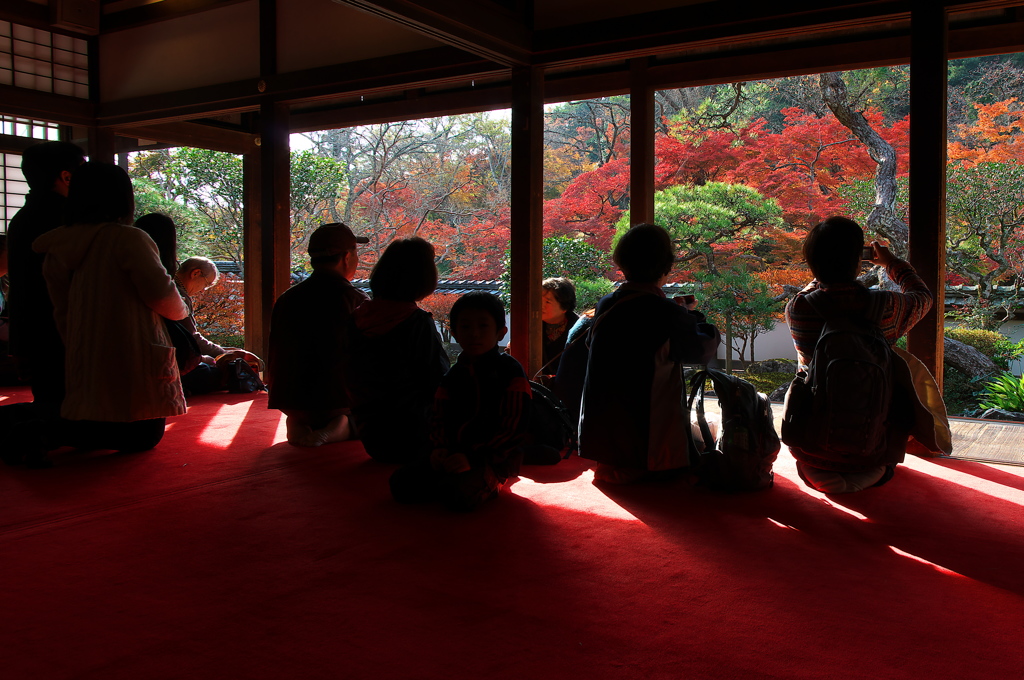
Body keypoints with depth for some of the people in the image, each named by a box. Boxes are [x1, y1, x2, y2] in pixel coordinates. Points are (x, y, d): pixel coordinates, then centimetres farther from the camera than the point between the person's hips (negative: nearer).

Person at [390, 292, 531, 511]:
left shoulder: (510, 372, -7)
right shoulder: (453, 376, 14)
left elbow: (513, 429, -14)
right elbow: (440, 417, 15)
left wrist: (473, 458, -21)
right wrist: (440, 448, -8)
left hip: (495, 458, -6)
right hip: (455, 452, 6)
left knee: (456, 494, -33)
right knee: (401, 482, -10)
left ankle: (489, 484, -3)